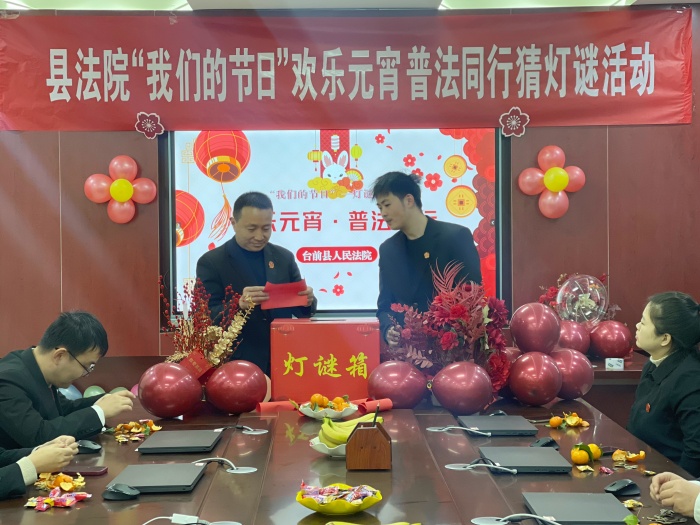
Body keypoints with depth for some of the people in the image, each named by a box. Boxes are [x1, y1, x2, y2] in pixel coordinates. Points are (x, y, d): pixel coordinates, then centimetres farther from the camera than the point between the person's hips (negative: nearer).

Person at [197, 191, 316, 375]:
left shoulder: (284, 257, 6)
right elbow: (207, 318, -11)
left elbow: (299, 310, 7)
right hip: (236, 366, -4)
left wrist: (307, 301, -16)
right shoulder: (211, 262, -5)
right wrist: (239, 304, -29)